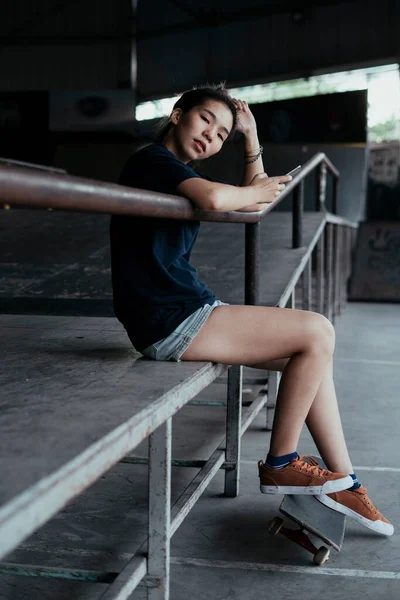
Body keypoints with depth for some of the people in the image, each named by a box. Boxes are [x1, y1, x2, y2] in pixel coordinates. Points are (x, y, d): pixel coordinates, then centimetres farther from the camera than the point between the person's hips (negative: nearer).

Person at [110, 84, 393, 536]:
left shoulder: (181, 171, 20)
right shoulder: (153, 159, -10)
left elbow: (253, 204, 29)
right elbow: (214, 199, -31)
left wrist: (251, 135, 19)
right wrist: (254, 191, -10)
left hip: (187, 312, 11)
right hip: (168, 321, -11)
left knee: (312, 351, 9)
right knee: (317, 333, -11)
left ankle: (340, 479, 13)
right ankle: (280, 465, 2)